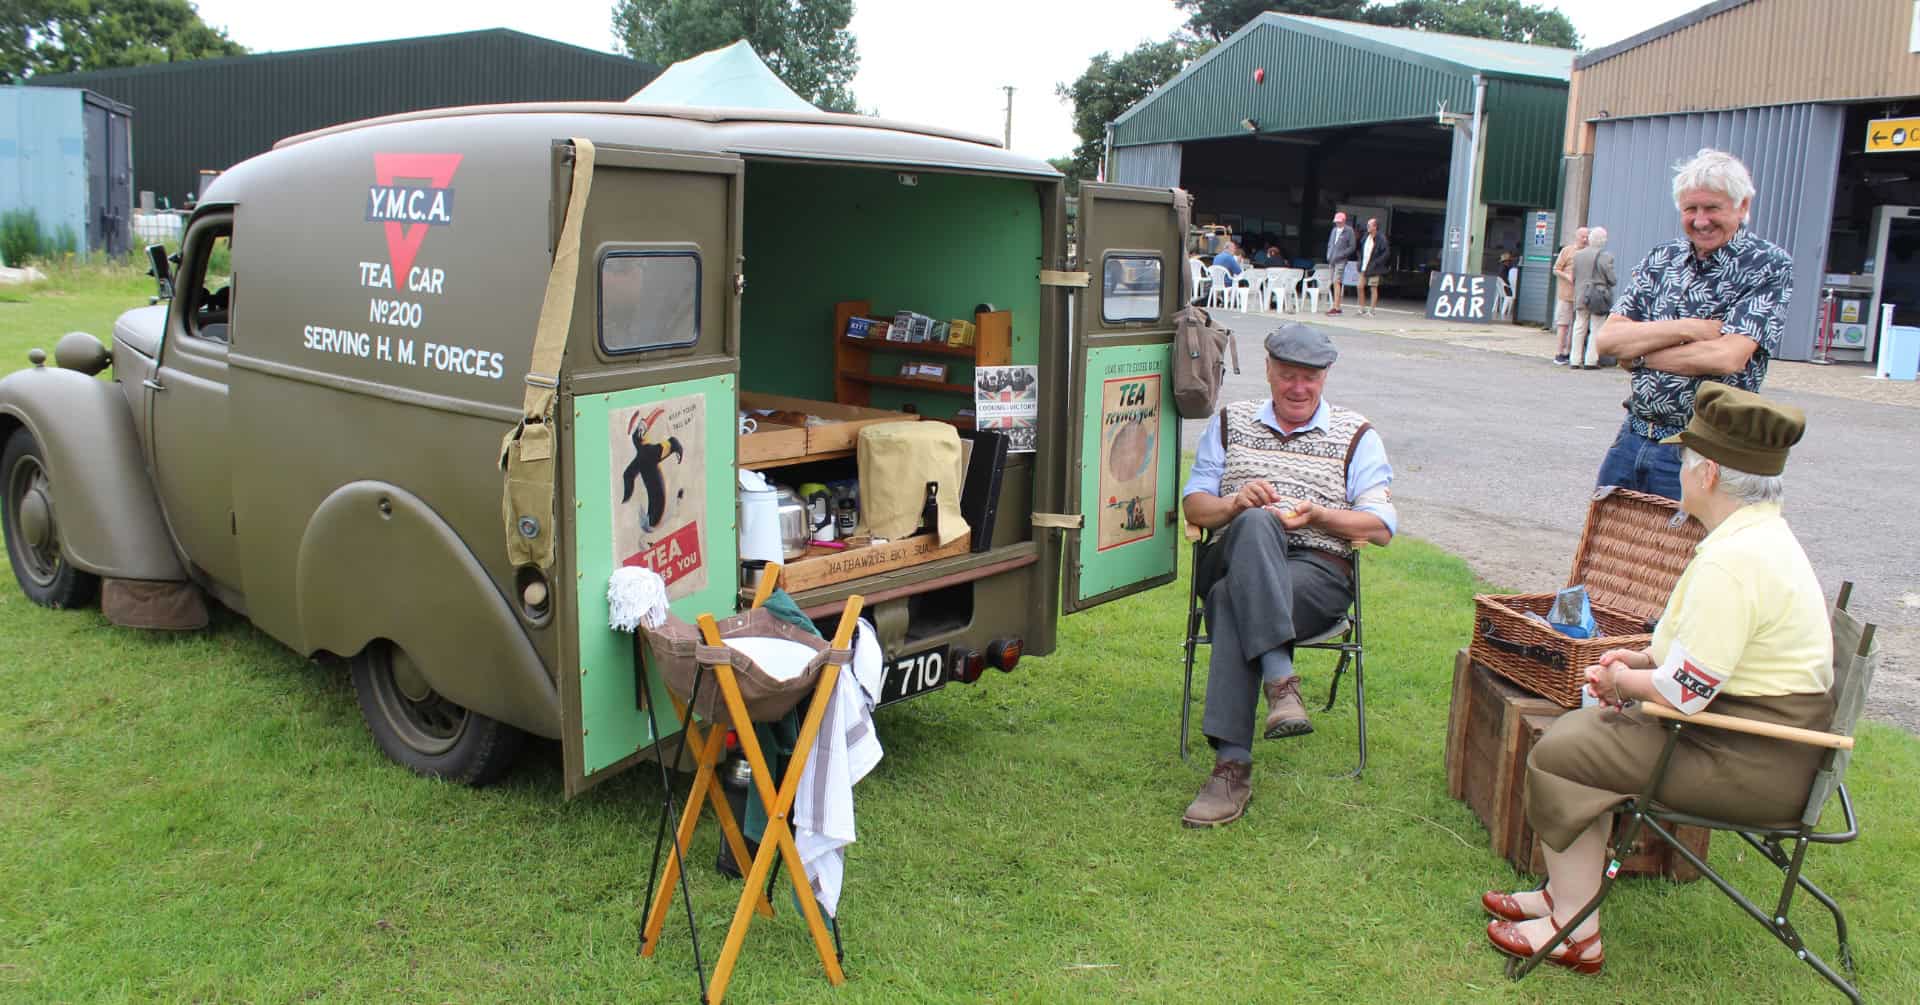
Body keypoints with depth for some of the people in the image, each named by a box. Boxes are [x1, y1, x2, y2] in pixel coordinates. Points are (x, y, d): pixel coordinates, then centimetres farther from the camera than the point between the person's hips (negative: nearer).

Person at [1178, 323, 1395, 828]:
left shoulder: (1356, 435, 16)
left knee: (1232, 601, -35)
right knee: (1255, 526, -37)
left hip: (1318, 568, -1)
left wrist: (1314, 513, -9)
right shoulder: (1230, 422, 22)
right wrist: (1237, 503, -6)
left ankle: (1233, 765, -41)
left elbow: (1381, 527, 8)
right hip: (1234, 557, 2)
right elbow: (1194, 504, 17)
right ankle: (1281, 680, -48)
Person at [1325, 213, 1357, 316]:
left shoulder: (1349, 231, -4)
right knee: (1335, 284, 9)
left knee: (1337, 282, -16)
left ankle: (1335, 307, -21)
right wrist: (1328, 255, 7)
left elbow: (1352, 247, -8)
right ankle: (1337, 307, 15)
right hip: (1332, 261, 7)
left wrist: (1340, 255, -15)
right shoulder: (1334, 230, 16)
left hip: (1341, 261, -7)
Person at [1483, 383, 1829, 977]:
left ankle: (1575, 934, 6)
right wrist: (1642, 658, 8)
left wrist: (1625, 681, -6)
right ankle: (1565, 895, 19)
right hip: (1767, 745, 11)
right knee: (1580, 731, 14)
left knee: (1559, 756, -5)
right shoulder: (1764, 533, 9)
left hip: (1748, 765, -11)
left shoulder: (1731, 561, -26)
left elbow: (1686, 691, -26)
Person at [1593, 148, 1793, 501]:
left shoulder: (1769, 266, -6)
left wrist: (1637, 353, -9)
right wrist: (1688, 329, -15)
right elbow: (1607, 339, -2)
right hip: (1631, 441, 5)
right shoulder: (1661, 259, 8)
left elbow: (1726, 357, -19)